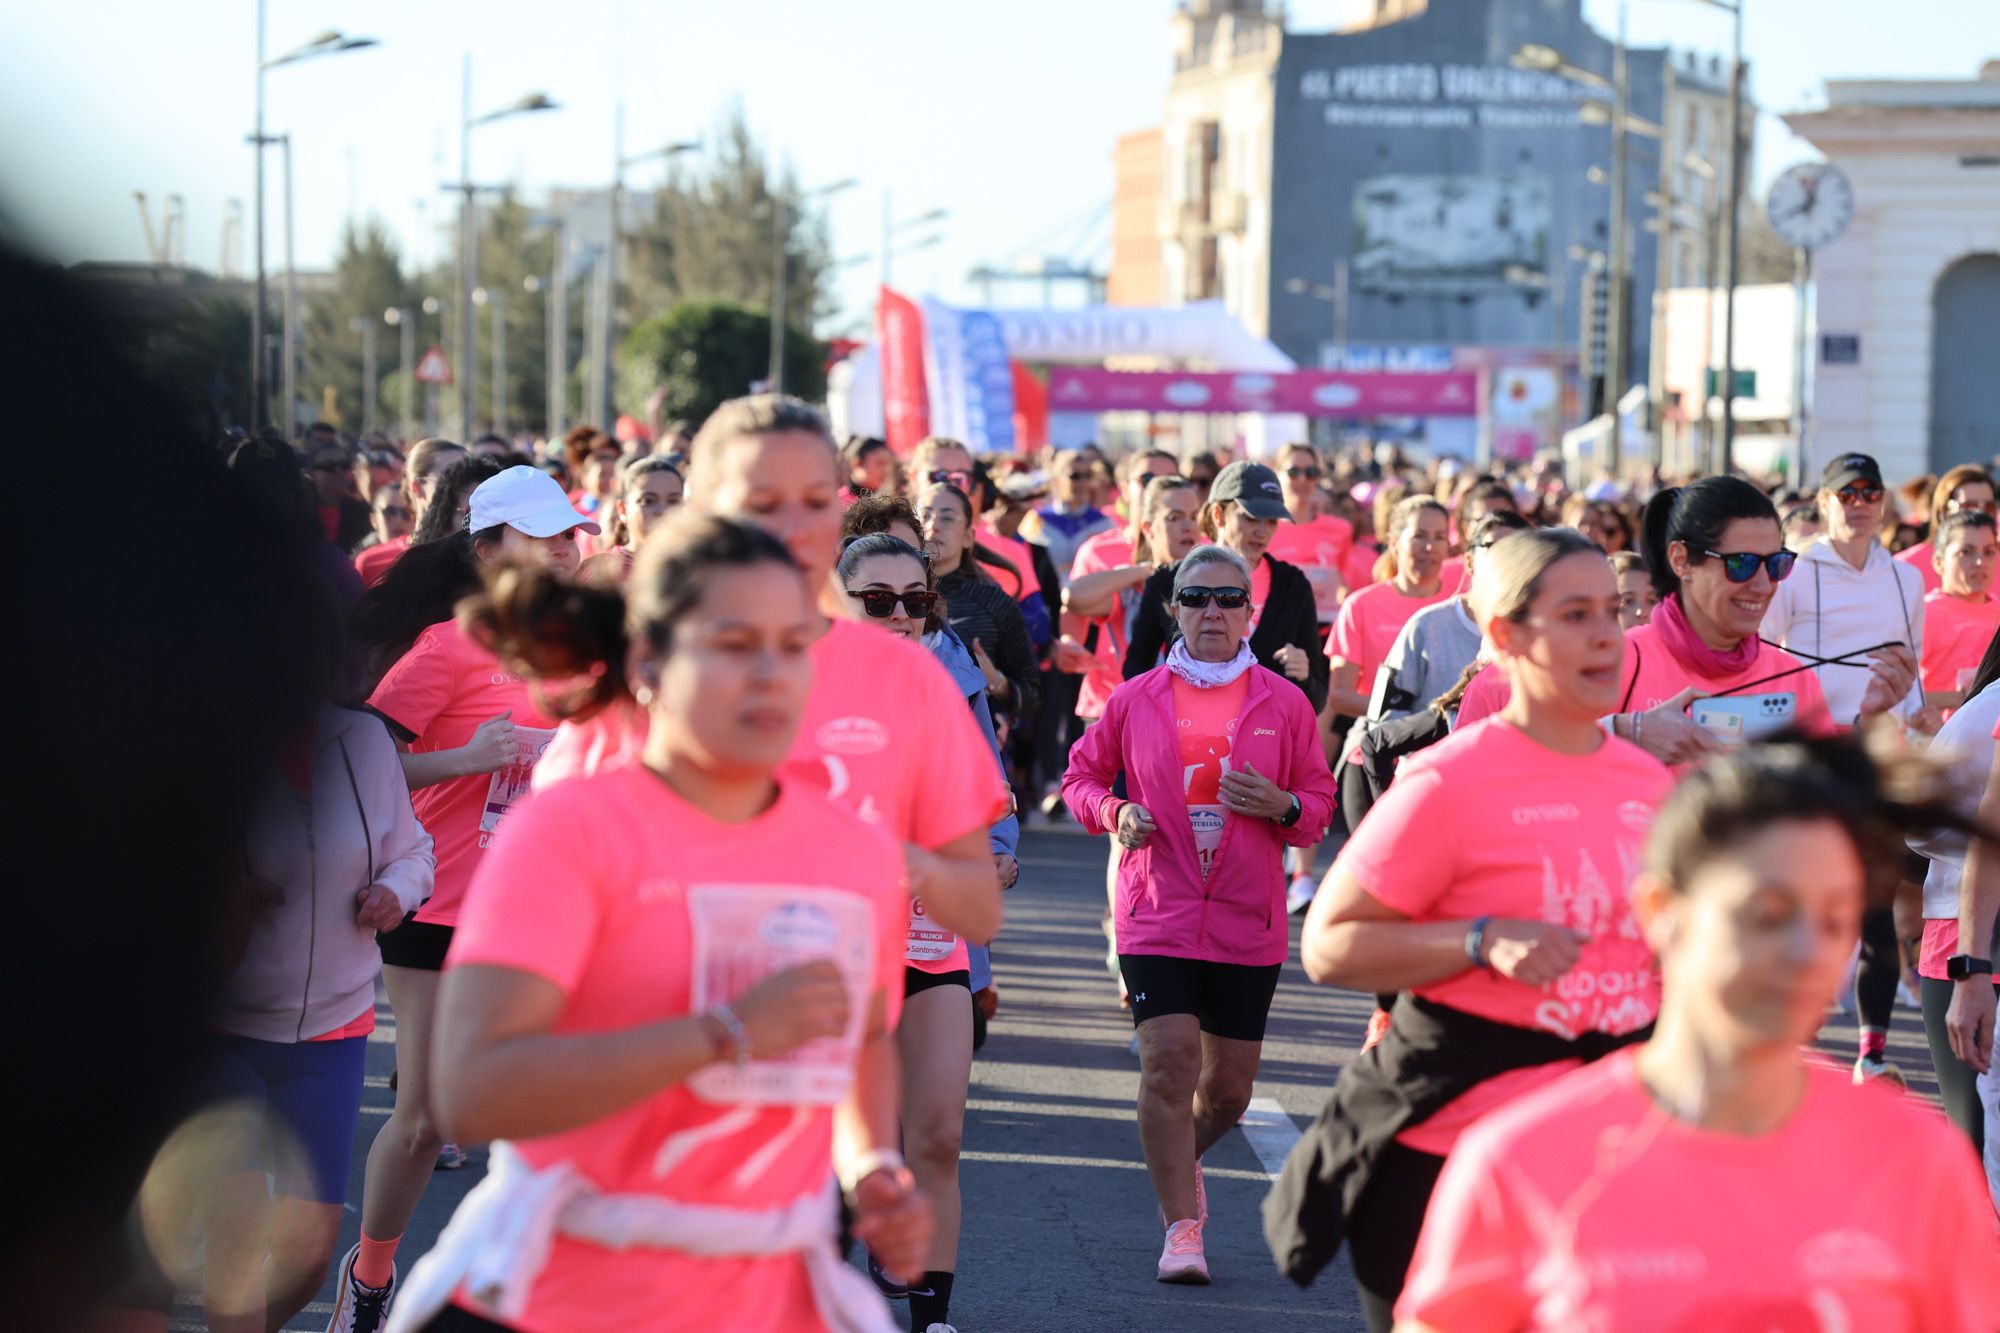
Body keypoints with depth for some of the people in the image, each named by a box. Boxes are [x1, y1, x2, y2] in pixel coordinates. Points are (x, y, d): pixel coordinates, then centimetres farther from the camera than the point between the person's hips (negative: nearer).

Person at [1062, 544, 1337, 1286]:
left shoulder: (1284, 703, 2)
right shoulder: (1136, 700, 2)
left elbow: (1320, 803, 8)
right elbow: (1082, 774, 14)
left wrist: (1283, 806, -14)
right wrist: (1114, 813, -6)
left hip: (1249, 922, 1)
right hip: (1157, 916, -1)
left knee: (1230, 1083, 8)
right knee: (1169, 1058, -14)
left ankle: (1182, 1158, 41)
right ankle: (1181, 1229, -7)